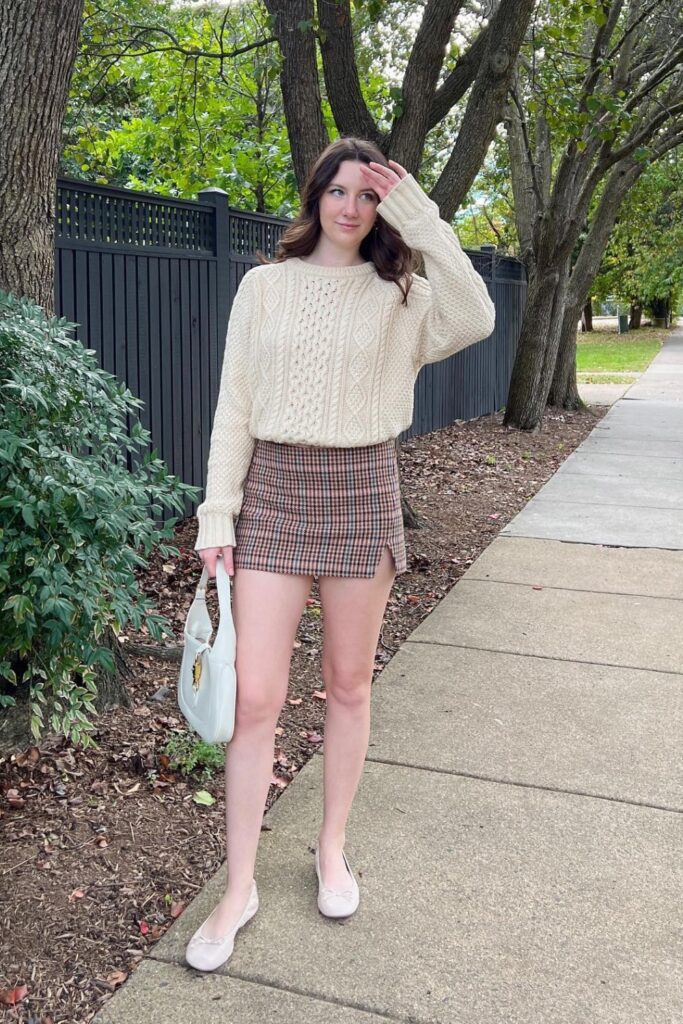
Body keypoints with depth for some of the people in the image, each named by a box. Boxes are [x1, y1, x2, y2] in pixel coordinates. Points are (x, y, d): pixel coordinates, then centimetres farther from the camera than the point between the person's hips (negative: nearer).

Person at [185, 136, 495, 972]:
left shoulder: (400, 296, 3)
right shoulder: (264, 287, 5)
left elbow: (476, 319, -19)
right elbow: (233, 407, 3)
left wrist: (419, 217, -16)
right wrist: (217, 514, -2)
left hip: (361, 492, 0)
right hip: (273, 489, 0)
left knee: (349, 684, 11)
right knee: (255, 697, -3)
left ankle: (332, 847, 32)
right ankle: (239, 888, 13)